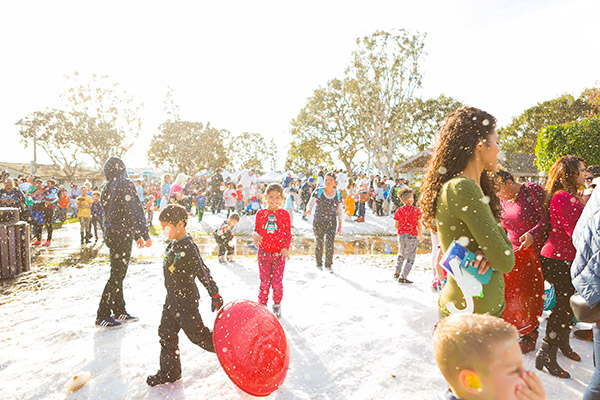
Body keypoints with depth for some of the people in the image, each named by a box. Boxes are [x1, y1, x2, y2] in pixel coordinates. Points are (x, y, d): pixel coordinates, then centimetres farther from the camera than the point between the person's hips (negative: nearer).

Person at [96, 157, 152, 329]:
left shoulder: (107, 189, 13)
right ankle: (102, 316, 7)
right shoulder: (126, 184, -13)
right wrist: (145, 235, -14)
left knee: (118, 274, 16)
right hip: (122, 236, -9)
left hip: (111, 235, 9)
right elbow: (135, 212, -19)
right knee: (117, 276, -1)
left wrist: (136, 236, 21)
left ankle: (119, 311, 25)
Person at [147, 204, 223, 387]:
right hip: (171, 299, 9)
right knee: (166, 334, 14)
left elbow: (204, 273, -22)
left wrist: (215, 296, -20)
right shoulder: (173, 245, 5)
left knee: (197, 334, 4)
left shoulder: (189, 248, -23)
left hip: (187, 301, -9)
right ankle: (169, 372, 30)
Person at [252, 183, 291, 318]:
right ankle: (262, 304, 29)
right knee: (264, 281, 9)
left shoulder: (284, 214, -3)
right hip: (263, 252, 1)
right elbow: (256, 230, 7)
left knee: (277, 281, 8)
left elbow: (288, 234, 0)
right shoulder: (261, 213, 1)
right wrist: (254, 235, -16)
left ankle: (277, 305, 30)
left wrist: (286, 248, -12)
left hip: (279, 254, -1)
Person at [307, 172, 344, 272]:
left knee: (330, 244, -8)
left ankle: (328, 265, 10)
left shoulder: (337, 195, 4)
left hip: (331, 223, 1)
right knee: (319, 244, 8)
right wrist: (309, 209, -37)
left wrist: (340, 226, 8)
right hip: (318, 222, -1)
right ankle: (319, 264, 29)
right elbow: (311, 203, -13)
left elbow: (340, 211, 10)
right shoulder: (318, 191, -4)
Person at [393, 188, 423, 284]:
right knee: (410, 257, 5)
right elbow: (419, 225, -4)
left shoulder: (399, 210, -1)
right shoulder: (416, 210, -8)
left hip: (401, 235, 4)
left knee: (401, 254, 23)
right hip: (412, 236, -4)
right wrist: (420, 235, 10)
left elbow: (396, 226, 0)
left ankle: (397, 273, 23)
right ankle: (402, 277, 2)